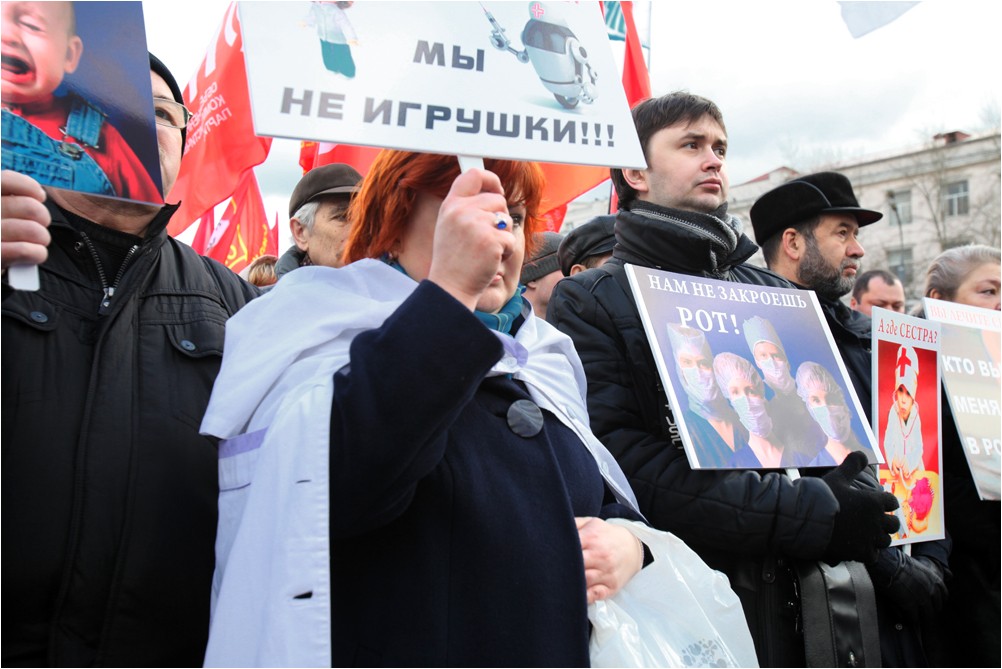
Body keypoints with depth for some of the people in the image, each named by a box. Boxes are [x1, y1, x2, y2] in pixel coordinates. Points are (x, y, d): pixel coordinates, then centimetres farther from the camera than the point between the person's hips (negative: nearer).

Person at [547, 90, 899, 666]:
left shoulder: (775, 294, 12)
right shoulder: (589, 301, -6)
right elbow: (624, 463, -18)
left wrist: (856, 499, -14)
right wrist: (814, 516, -19)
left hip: (803, 602, 5)